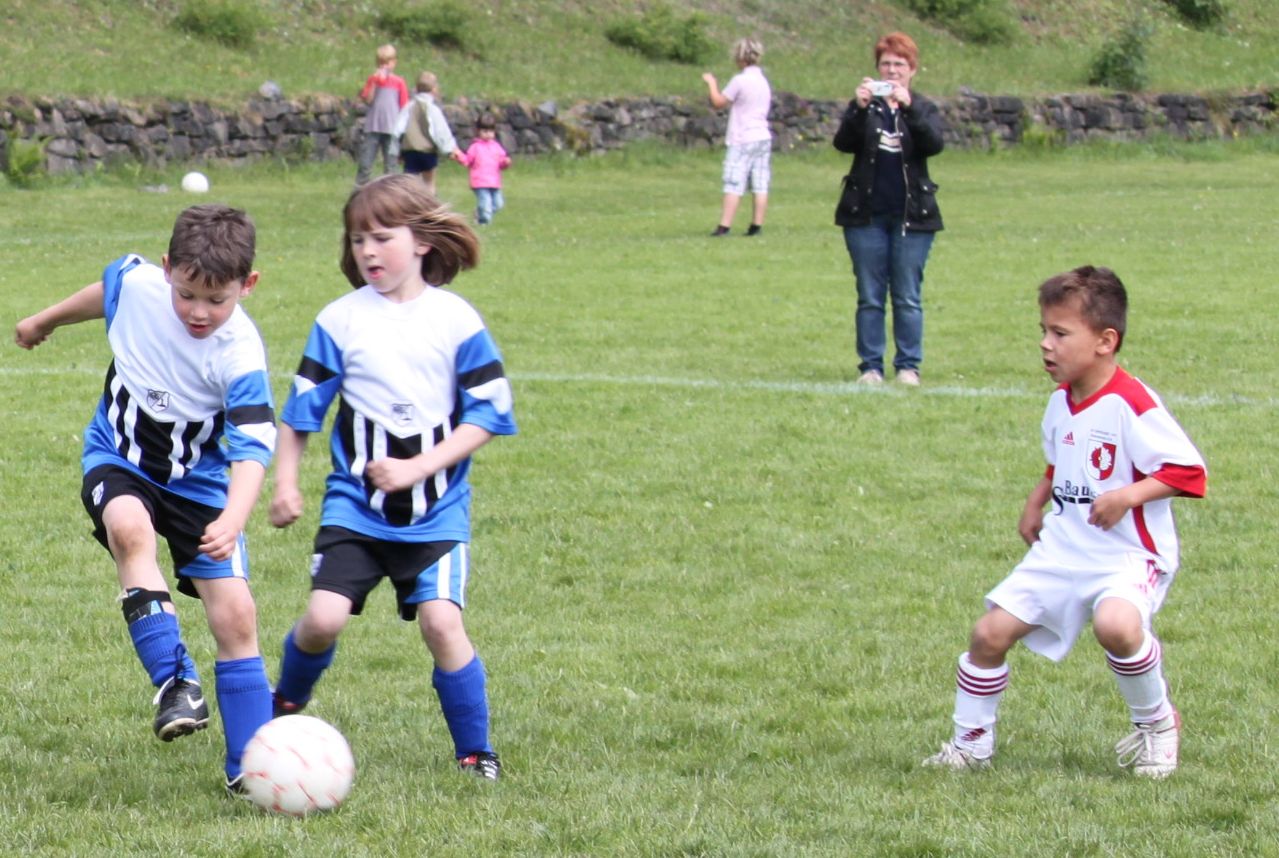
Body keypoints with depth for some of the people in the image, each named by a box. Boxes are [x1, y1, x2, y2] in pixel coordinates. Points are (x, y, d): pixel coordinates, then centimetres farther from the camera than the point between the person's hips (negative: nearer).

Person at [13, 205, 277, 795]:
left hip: (197, 479, -1)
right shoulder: (137, 283, -18)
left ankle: (249, 764, 2)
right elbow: (103, 292, 7)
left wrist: (233, 521, -50)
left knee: (235, 614, -10)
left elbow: (252, 449, -32)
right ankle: (175, 681, -31)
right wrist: (46, 321, 26)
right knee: (129, 527, -34)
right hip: (118, 457, 1)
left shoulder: (240, 357, -27)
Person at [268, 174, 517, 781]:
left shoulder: (456, 320, -3)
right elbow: (300, 410, 7)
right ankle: (286, 707, 20)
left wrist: (418, 468, -13)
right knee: (323, 618, -12)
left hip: (436, 509, -1)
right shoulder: (340, 321, 0)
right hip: (355, 506, 1)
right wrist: (284, 484, -3)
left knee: (441, 621, -15)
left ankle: (475, 752, 4)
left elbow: (487, 414, -3)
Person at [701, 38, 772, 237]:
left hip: (742, 140, -7)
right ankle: (756, 226, 5)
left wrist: (711, 83, 9)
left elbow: (718, 102, -7)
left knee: (734, 186, -7)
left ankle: (724, 226, -10)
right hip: (763, 137, 7)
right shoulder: (763, 81, 11)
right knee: (760, 186, 5)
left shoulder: (740, 81, -13)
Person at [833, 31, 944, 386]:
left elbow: (933, 144, -14)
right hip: (867, 215, 1)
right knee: (869, 296, 2)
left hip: (911, 215, -1)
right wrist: (859, 108, -26)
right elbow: (843, 143, -9)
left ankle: (908, 366, 6)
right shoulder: (864, 107, 8)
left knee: (908, 297, 1)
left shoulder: (924, 109, 6)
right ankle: (870, 366, 6)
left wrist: (908, 107, -28)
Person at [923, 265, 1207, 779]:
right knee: (991, 632, 0)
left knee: (1115, 623, -36)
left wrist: (1129, 494, -30)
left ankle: (1157, 722, -8)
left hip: (1128, 553, -7)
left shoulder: (1132, 406, -19)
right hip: (1062, 549, 8)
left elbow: (1188, 471, -20)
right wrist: (1036, 503, 13)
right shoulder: (1061, 403, 6)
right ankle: (970, 744, 18)